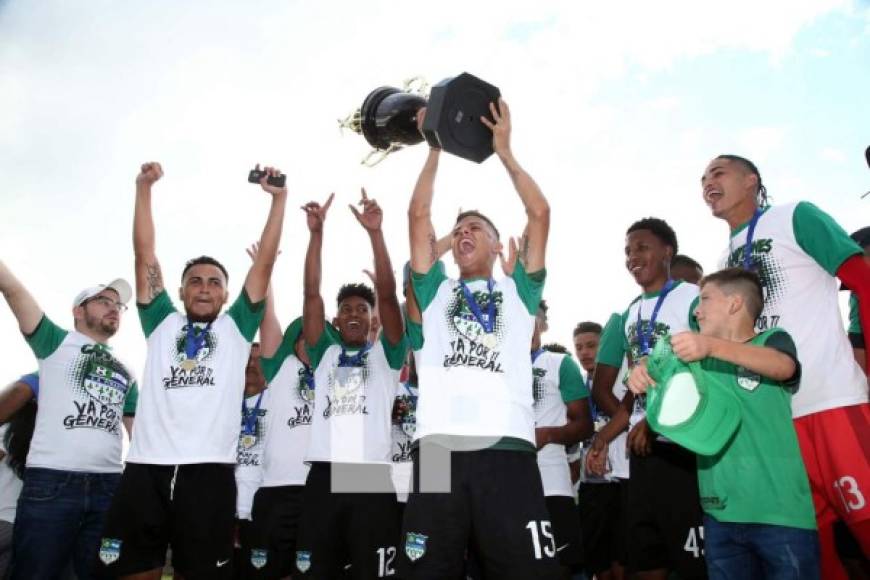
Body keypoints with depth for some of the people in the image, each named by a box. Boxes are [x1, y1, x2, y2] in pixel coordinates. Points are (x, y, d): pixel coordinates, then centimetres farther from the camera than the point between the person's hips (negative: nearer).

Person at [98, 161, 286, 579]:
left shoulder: (236, 328, 15)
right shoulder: (162, 324, 18)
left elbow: (265, 263, 11)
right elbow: (144, 255, 15)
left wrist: (279, 198, 8)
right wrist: (143, 187, 12)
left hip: (209, 470, -1)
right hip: (146, 468, 1)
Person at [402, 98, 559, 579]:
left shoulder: (518, 290, 21)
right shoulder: (436, 292, 23)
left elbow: (540, 214, 13)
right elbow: (418, 216, 16)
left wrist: (504, 150, 17)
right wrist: (436, 147, 21)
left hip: (506, 448, -1)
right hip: (437, 448, 2)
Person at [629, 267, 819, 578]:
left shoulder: (772, 339, 1)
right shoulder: (701, 358, 18)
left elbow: (783, 367, -21)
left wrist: (712, 346, -37)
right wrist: (643, 372, -19)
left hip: (781, 512, -4)